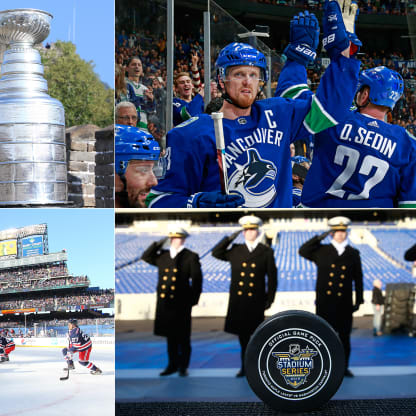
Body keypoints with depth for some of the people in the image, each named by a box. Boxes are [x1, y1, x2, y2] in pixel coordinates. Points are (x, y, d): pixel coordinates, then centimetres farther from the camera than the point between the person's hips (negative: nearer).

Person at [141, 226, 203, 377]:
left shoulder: (191, 257, -2)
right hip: (165, 302, 4)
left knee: (183, 337, 4)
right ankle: (173, 364, 21)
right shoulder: (163, 255, 11)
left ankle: (183, 366, 15)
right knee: (170, 336, 12)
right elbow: (146, 257, 18)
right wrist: (157, 244, 6)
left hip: (181, 304, -4)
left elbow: (196, 280, -3)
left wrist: (193, 299, -6)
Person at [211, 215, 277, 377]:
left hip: (256, 301, -2)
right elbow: (216, 253, 11)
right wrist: (229, 239, 1)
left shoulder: (266, 252, 2)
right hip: (238, 301, 3)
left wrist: (269, 299, -2)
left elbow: (272, 277, 2)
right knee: (242, 334, 9)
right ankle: (245, 366, 18)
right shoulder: (236, 250, 9)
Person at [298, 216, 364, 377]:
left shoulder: (354, 254, 6)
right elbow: (303, 251, -4)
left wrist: (358, 301, 7)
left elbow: (358, 278, 8)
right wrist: (319, 238, -10)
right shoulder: (322, 251, 5)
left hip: (344, 304, 1)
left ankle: (344, 367, 18)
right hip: (325, 303, -1)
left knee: (344, 337, 6)